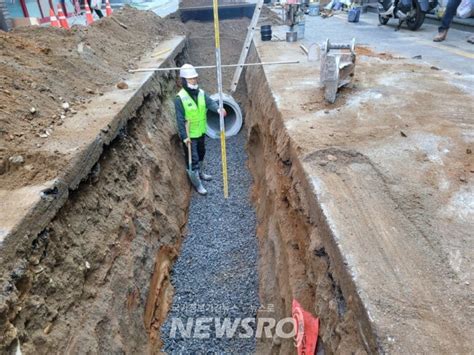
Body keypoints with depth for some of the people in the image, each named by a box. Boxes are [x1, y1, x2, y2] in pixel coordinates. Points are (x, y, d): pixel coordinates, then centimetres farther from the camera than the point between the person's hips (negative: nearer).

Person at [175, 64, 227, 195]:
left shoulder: (201, 92, -1)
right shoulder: (180, 98, -20)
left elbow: (210, 102, -14)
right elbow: (180, 119, -20)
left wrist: (218, 109, -36)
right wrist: (184, 136, -21)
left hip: (201, 131, 7)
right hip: (190, 135, -6)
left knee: (201, 154, 24)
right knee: (193, 159, 3)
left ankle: (201, 173, 48)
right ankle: (198, 183, 15)